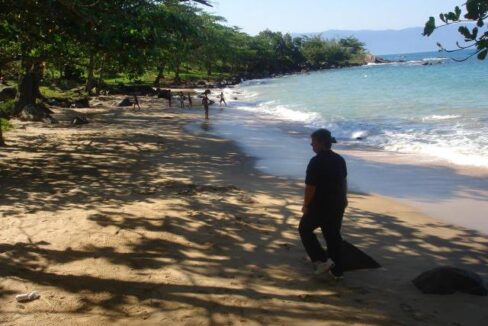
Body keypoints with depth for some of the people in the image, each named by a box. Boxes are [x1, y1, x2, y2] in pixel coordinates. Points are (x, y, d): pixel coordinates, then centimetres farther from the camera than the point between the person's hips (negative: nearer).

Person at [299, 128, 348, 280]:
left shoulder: (316, 162, -20)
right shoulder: (339, 159, 5)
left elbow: (310, 187, -19)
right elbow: (343, 181, 17)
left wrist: (306, 205, -6)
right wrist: (343, 198, 31)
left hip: (320, 205, -7)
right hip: (337, 204, 7)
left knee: (305, 229, 14)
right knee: (333, 235, 17)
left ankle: (322, 260, 6)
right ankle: (337, 271, 22)